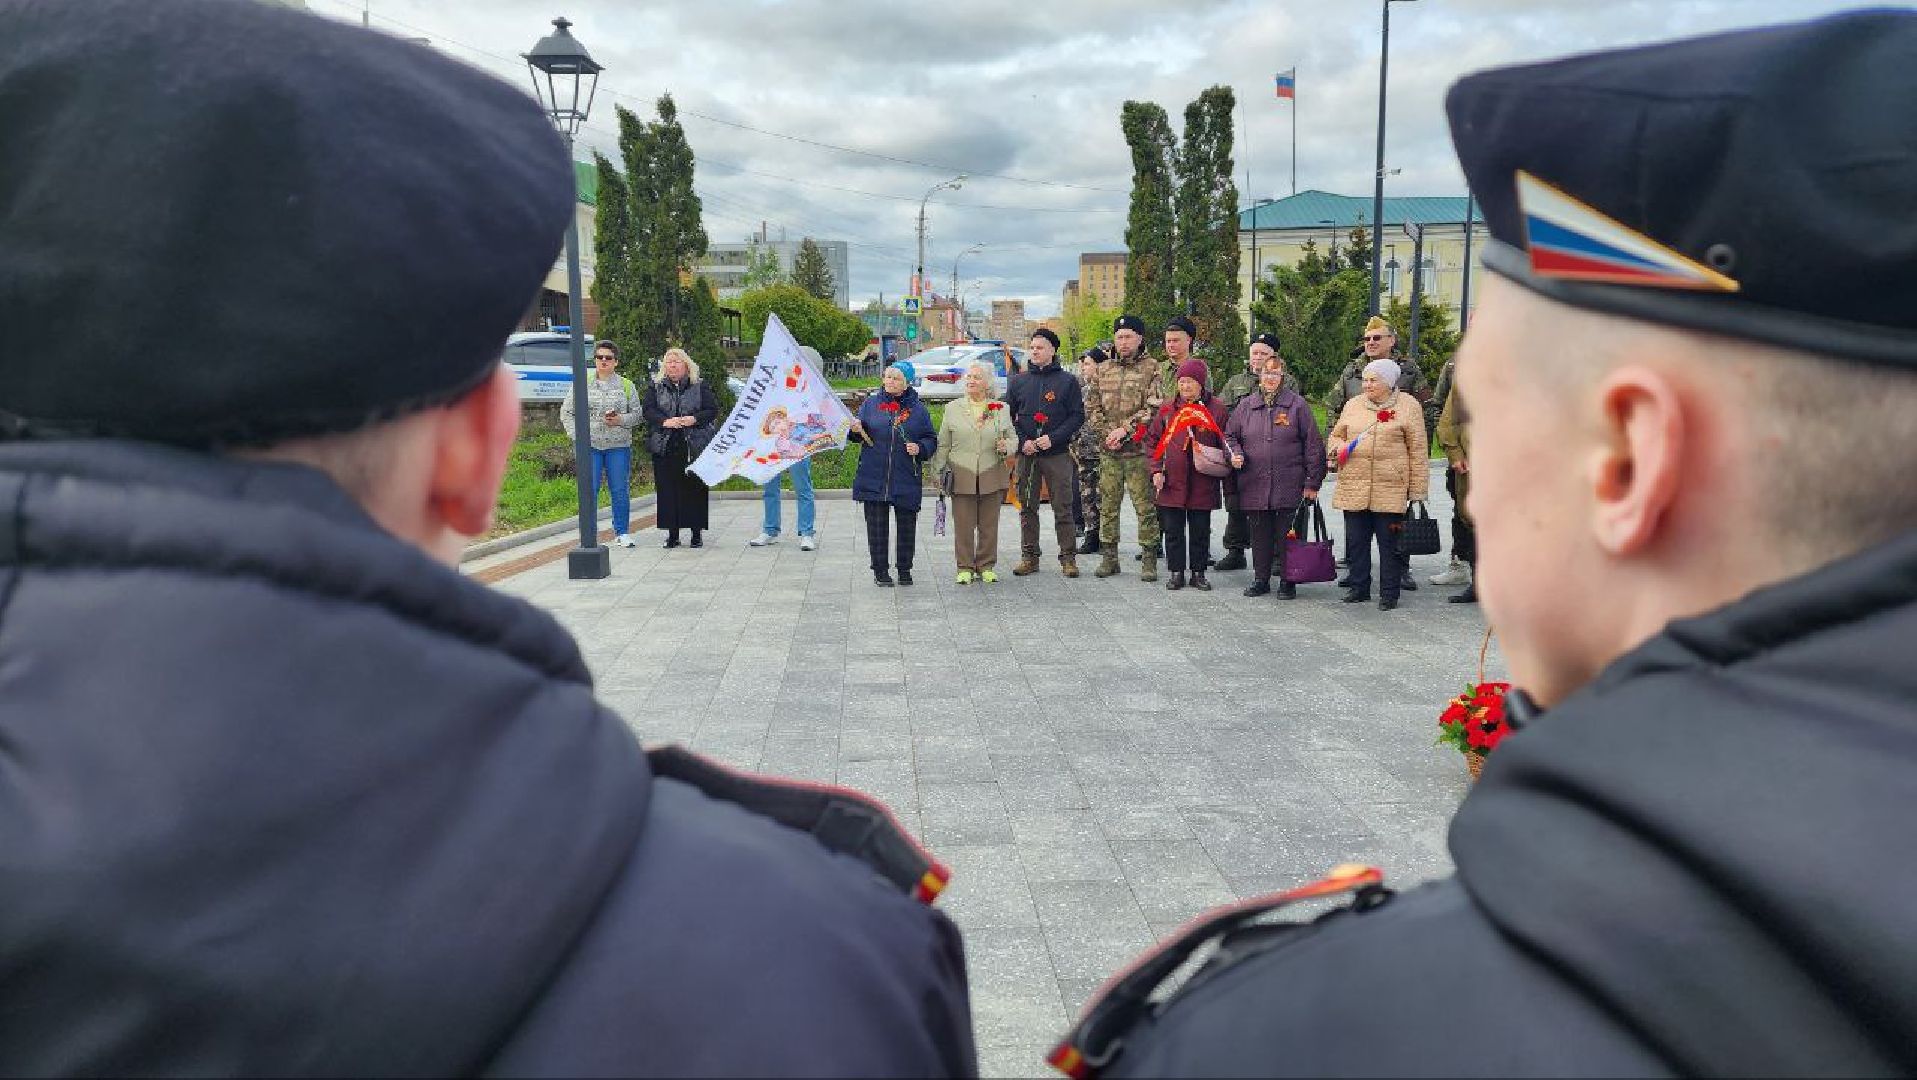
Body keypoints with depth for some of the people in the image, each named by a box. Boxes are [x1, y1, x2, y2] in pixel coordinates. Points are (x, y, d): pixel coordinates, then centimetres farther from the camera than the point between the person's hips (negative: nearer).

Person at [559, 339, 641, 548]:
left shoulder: (626, 385, 9)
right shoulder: (583, 384, 8)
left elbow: (636, 413, 9)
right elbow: (566, 412, 11)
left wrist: (621, 420, -10)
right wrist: (575, 433, -2)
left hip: (618, 445, 0)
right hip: (590, 445, 0)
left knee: (620, 490, 2)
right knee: (589, 490, -1)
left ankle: (622, 533, 12)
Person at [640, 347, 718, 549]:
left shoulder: (700, 386, 6)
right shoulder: (656, 387, 10)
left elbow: (712, 410, 1)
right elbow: (649, 411, 1)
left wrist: (694, 419, -16)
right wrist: (665, 422, -17)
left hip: (695, 447, -1)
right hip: (665, 447, 2)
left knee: (695, 489, 0)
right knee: (667, 490, 0)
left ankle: (697, 533, 8)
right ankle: (672, 533, 8)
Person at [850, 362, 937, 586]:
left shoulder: (918, 409, 5)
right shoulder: (870, 404, 6)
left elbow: (931, 440, 8)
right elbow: (861, 431, 7)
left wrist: (920, 448, -11)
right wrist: (856, 429, -15)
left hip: (907, 480, 0)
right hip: (874, 478, 0)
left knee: (907, 525, 7)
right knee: (876, 526, 3)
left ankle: (905, 570, 21)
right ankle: (880, 571, 13)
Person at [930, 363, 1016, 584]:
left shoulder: (1001, 409, 9)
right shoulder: (952, 409, 8)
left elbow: (1013, 438, 13)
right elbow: (943, 444, 9)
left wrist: (1006, 447, -9)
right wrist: (939, 471, 5)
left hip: (991, 477, 1)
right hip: (962, 477, -1)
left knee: (989, 524, 6)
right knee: (963, 525, 0)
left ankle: (986, 566, 17)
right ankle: (965, 568, 10)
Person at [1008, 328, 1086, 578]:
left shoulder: (1067, 381, 3)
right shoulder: (1019, 381, 10)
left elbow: (1077, 416, 0)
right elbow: (1008, 416, 11)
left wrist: (1053, 438, -13)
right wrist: (1022, 441, -5)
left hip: (1058, 454, -3)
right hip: (1026, 454, 3)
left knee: (1063, 508, -1)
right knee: (1027, 508, 6)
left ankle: (1068, 557, 4)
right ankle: (1029, 556, 13)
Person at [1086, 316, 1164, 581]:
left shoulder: (1151, 369, 0)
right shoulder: (1103, 370, 13)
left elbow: (1154, 408, -8)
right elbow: (1093, 407, 12)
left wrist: (1125, 429, -14)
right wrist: (1107, 432, -3)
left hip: (1139, 449, -4)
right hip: (1108, 450, 4)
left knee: (1145, 505, -2)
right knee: (1108, 504, 8)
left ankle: (1149, 558, 4)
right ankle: (1109, 556, 17)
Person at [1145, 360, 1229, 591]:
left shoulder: (1216, 408, 0)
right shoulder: (1167, 409, 5)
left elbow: (1224, 443, 5)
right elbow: (1153, 440, 8)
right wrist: (1156, 470, -1)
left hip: (1203, 483, -1)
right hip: (1172, 482, 2)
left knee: (1200, 530, 7)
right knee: (1173, 529, 6)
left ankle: (1198, 572, 18)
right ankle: (1176, 572, 16)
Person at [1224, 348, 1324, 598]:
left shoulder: (1297, 405, 1)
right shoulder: (1246, 405, 10)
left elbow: (1313, 444, 0)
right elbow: (1230, 435, 19)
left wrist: (1312, 482, -3)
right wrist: (1235, 454, -4)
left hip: (1289, 486, -3)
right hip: (1254, 486, 3)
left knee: (1287, 535, 1)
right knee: (1259, 536, 9)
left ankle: (1287, 581, 12)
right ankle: (1261, 579, 21)